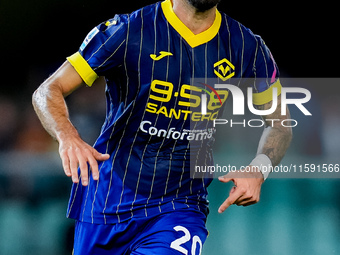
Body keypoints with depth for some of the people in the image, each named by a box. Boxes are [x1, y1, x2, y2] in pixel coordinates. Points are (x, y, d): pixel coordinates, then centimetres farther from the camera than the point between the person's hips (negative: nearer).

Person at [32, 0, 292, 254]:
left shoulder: (247, 48, -2)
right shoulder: (127, 32, -10)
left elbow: (279, 123, 11)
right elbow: (48, 91, -8)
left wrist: (258, 168, -11)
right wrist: (68, 136, -30)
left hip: (178, 209, 0)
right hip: (105, 205, 0)